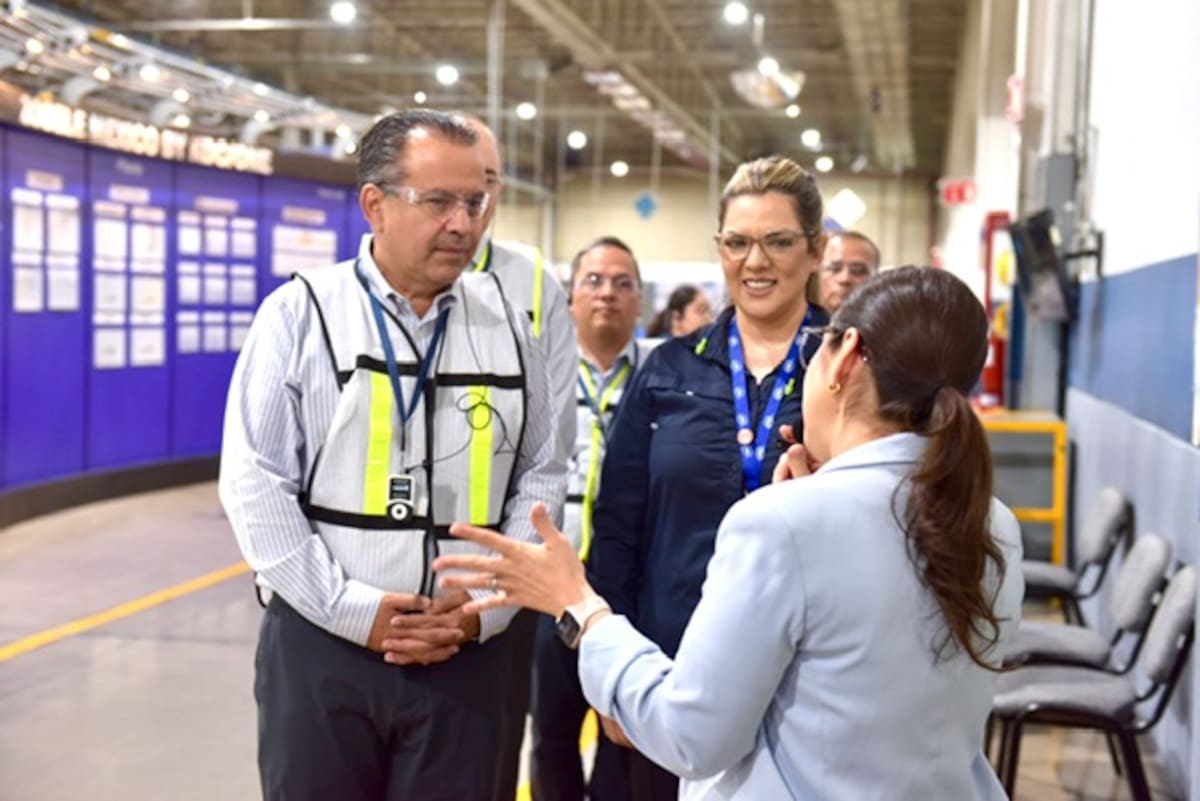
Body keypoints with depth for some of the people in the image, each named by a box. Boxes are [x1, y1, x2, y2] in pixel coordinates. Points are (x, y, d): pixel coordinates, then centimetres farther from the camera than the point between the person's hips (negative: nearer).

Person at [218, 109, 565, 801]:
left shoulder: (507, 323, 6)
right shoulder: (300, 315, -2)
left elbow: (540, 479, 7)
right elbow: (255, 484, -6)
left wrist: (486, 606, -5)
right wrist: (351, 609, -11)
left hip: (467, 653, 2)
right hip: (322, 642, -2)